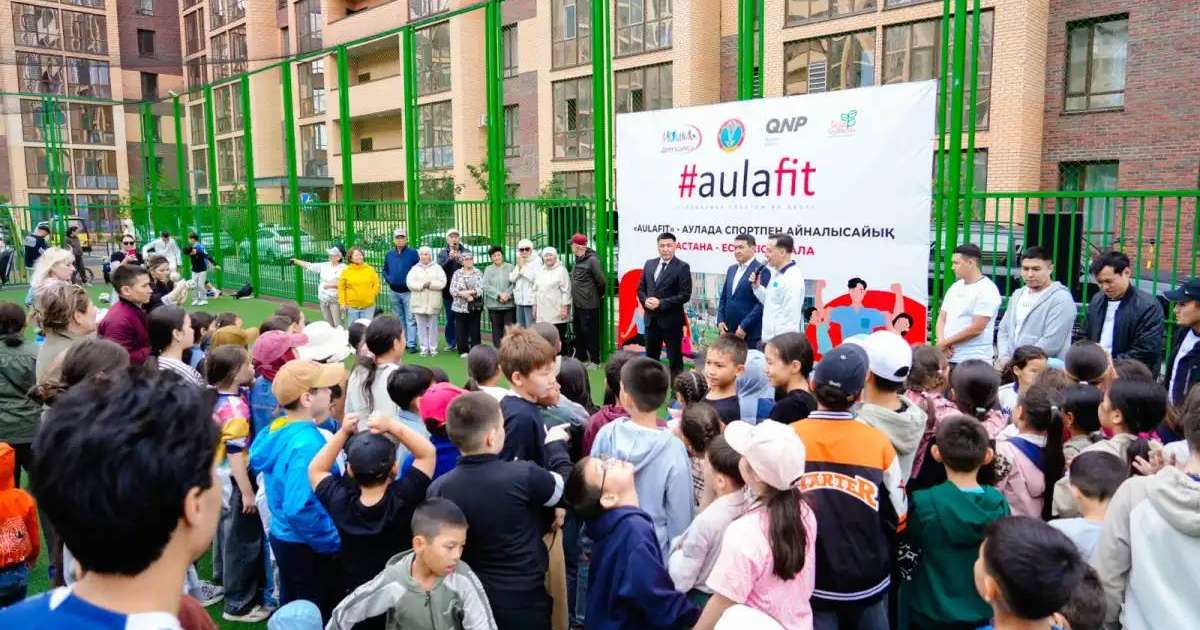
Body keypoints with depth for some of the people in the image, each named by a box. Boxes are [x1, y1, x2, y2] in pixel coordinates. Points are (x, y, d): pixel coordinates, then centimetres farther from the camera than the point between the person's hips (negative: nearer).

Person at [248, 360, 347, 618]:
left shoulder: (275, 430, 0)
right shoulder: (307, 443, -28)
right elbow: (298, 509, -33)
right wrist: (333, 541, -21)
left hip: (282, 537, 8)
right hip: (309, 547, -8)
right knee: (320, 617, 9)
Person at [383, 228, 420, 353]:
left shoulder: (413, 253, -5)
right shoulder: (389, 254, 9)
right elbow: (385, 270, 18)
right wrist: (388, 280, 3)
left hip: (408, 291, -5)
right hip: (394, 292, 5)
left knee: (410, 319, -7)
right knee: (398, 319, 13)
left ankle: (412, 344, -6)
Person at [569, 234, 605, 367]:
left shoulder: (592, 260, -16)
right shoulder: (578, 260, 10)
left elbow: (601, 281, -16)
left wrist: (598, 295, -1)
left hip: (588, 304, -9)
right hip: (578, 304, 9)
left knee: (590, 332, 0)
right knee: (578, 331, 17)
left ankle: (594, 360, 10)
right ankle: (580, 357, 29)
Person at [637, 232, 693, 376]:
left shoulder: (682, 267, -8)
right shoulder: (649, 264, 9)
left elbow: (685, 295, -14)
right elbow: (640, 288, 14)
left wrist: (661, 303, -20)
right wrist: (645, 300, -8)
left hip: (671, 320, -5)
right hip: (651, 318, 6)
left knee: (674, 357, 3)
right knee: (650, 356, 14)